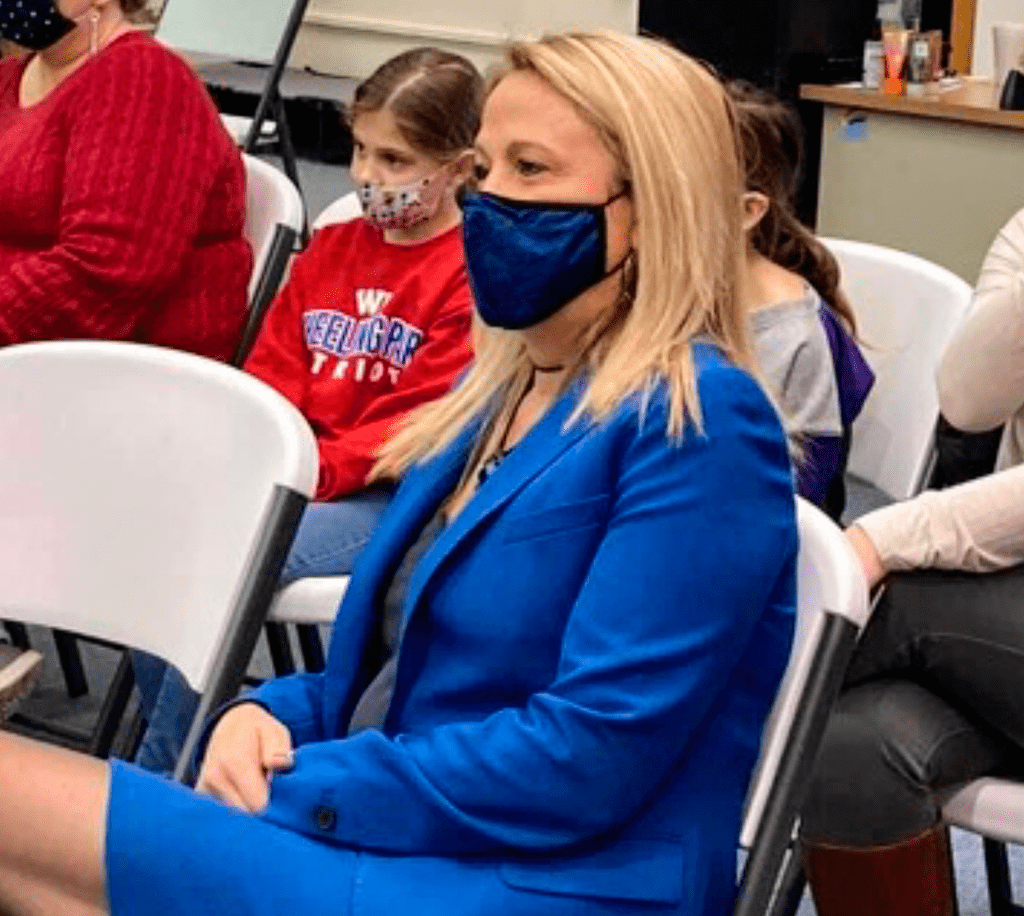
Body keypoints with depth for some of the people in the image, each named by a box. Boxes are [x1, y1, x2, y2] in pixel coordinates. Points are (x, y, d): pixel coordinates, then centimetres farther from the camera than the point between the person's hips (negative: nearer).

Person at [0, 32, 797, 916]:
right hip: (394, 842, 8)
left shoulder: (700, 424, -12)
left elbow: (591, 756, -20)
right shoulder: (501, 383, 15)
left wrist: (299, 792, -15)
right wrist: (270, 712, -1)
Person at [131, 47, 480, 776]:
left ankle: (153, 791, -14)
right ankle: (181, 758, -6)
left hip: (387, 495, -7)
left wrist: (316, 471, -22)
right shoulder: (331, 250, 16)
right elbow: (273, 378, 13)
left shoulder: (474, 277, -7)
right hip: (297, 472, 7)